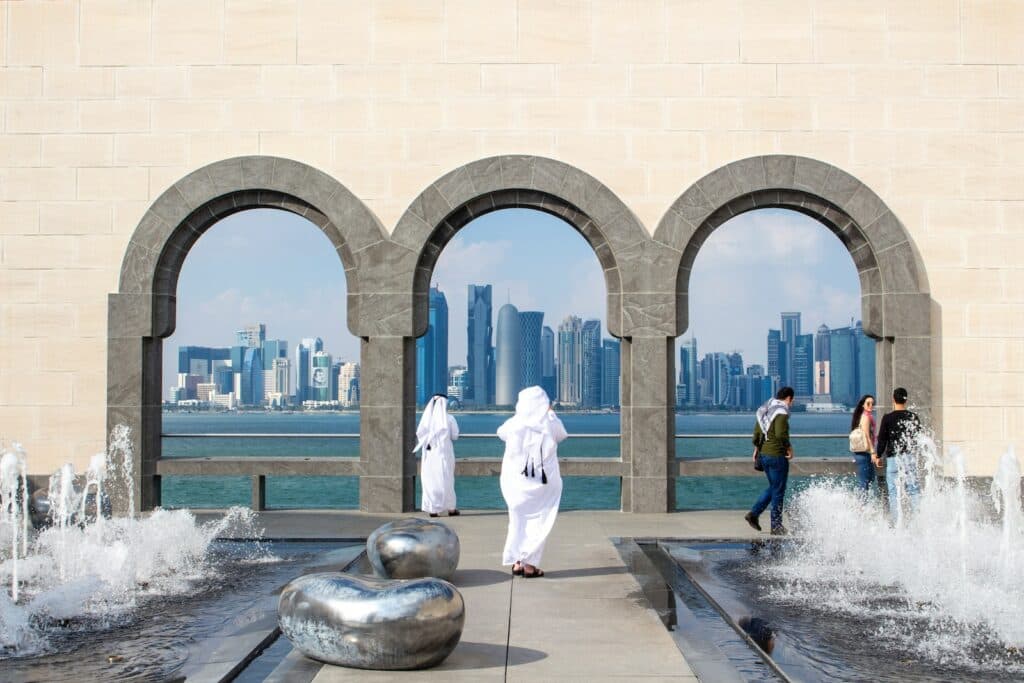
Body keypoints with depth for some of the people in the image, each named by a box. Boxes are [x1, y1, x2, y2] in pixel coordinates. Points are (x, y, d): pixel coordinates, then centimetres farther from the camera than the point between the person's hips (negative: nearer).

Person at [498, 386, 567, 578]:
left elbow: (501, 433, 16)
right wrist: (551, 413, 25)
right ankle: (529, 564, 0)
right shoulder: (550, 424, -7)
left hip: (516, 481, 2)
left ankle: (517, 562, 14)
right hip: (544, 482, -2)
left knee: (518, 520, 14)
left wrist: (520, 414, 22)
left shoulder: (514, 424, -7)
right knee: (537, 522, 4)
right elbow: (562, 435, 16)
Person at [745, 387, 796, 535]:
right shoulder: (782, 411, -13)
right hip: (777, 456, -8)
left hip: (763, 455, 8)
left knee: (773, 487, 20)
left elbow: (756, 433, 13)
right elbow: (781, 434, -24)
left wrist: (757, 449, 21)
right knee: (778, 491, 1)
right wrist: (789, 447, -12)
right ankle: (776, 526, 6)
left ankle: (754, 513, 12)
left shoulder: (763, 410, 13)